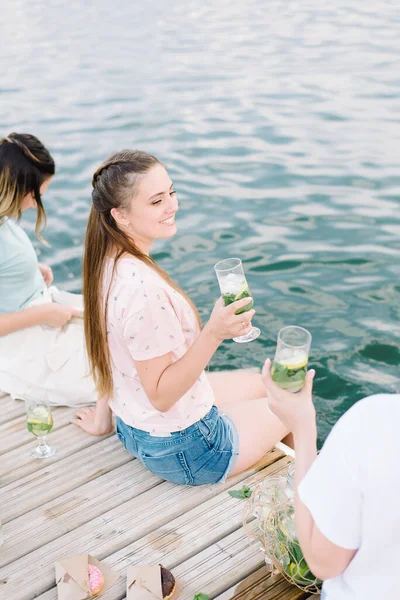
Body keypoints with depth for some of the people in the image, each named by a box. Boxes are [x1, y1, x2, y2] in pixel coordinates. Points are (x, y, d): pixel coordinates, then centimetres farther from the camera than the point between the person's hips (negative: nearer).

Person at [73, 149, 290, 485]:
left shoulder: (107, 263, -6)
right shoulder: (143, 288, -35)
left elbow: (108, 355, 4)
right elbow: (161, 395, -28)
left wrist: (103, 418, 15)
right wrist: (214, 333, -37)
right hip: (182, 450, -8)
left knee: (263, 384, 27)